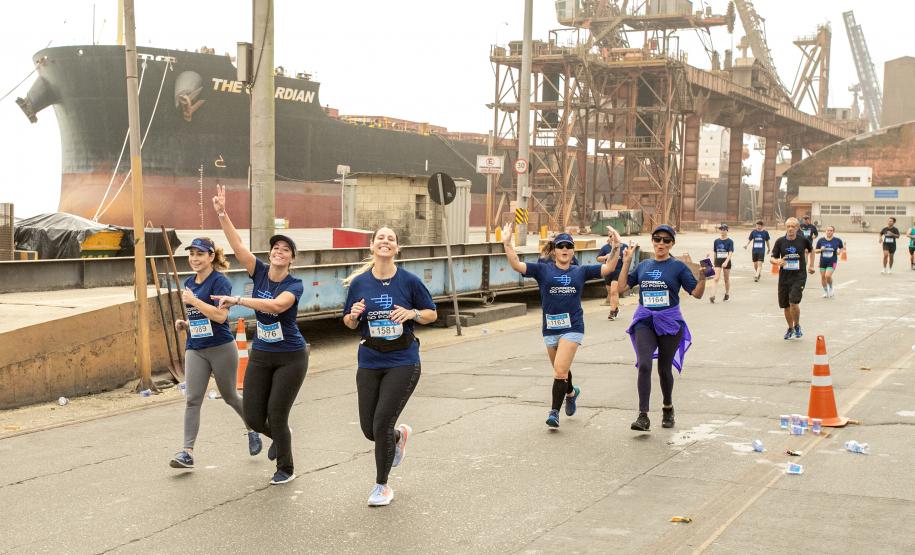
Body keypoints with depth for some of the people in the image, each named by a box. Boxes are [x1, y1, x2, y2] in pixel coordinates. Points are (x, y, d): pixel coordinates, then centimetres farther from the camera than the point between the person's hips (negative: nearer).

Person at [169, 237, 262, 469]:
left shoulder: (220, 281, -11)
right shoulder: (189, 283, 11)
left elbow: (221, 315, -22)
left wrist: (194, 300, -22)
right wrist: (184, 324, 4)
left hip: (221, 348, -6)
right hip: (195, 349, 6)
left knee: (230, 397, 10)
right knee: (192, 399, -5)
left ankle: (253, 429, 36)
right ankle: (188, 452, -7)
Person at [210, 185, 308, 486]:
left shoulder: (295, 285, -13)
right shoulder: (260, 272, -2)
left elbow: (276, 305, -34)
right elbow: (237, 244, -11)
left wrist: (237, 300, -36)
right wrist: (222, 213, -22)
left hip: (290, 357, -4)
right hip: (260, 355, 4)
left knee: (276, 416, -4)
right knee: (253, 418, 1)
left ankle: (286, 468, 20)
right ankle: (279, 438, 37)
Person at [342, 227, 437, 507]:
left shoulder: (409, 281, -5)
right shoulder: (359, 283, 0)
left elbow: (432, 314, 4)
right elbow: (349, 323, 9)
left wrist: (411, 313, -16)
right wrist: (354, 314, -14)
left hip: (403, 361, -3)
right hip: (370, 361, 3)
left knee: (381, 424, -10)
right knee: (369, 428, 6)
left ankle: (382, 486, 13)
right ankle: (399, 435, 44)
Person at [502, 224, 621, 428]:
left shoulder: (580, 271, 6)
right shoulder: (543, 270, 2)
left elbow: (608, 268, 5)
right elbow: (517, 265, -8)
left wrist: (615, 248, -8)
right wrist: (507, 243, -20)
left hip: (572, 327, -2)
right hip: (550, 328, 2)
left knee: (560, 370, -14)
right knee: (560, 371, 19)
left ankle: (554, 411, -4)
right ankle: (571, 392, 50)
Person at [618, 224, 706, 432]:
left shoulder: (678, 267, -2)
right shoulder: (643, 266, 8)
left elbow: (697, 293, -6)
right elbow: (622, 287, 9)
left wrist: (702, 274, -23)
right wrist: (626, 263, 3)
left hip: (669, 323, -2)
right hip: (645, 321, 2)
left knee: (664, 369, 11)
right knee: (644, 366, -16)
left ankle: (668, 408, 37)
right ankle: (643, 416, -15)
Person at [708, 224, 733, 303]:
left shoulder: (730, 241, -5)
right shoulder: (716, 241, 5)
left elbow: (730, 253, -15)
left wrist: (726, 262, -29)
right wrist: (714, 262, 15)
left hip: (726, 261, -2)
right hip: (718, 261, 2)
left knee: (726, 279, 12)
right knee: (716, 278, -10)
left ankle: (727, 294, 32)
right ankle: (712, 296, -18)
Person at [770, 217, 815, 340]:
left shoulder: (803, 240, -4)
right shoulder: (780, 241, -3)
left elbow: (811, 250, 18)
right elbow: (772, 258, -1)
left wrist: (810, 265, 19)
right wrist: (778, 262, -23)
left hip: (799, 276, -2)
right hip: (784, 277, 2)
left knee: (794, 302, -18)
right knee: (786, 305, 10)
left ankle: (797, 326, 8)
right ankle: (790, 328, 33)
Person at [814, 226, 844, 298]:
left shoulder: (837, 240, -2)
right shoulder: (821, 240, 0)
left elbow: (841, 248, 14)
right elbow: (815, 250, 6)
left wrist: (840, 251, -7)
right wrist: (821, 250, -15)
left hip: (832, 262, -3)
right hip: (823, 262, 3)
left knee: (828, 276, -19)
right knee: (823, 277, 6)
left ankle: (831, 288, 9)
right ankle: (825, 292, 26)